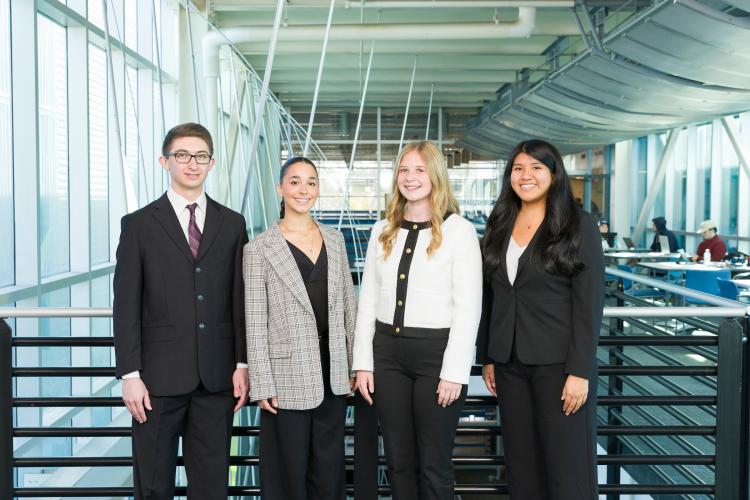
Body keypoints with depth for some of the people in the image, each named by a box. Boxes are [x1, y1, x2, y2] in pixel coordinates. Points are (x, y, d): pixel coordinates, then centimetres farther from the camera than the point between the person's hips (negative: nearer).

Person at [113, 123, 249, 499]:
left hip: (217, 376, 2)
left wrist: (242, 363, 1)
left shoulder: (232, 224, 8)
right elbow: (126, 306, -3)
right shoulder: (139, 224, 1)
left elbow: (240, 299, 6)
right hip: (159, 375, -2)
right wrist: (130, 374, -8)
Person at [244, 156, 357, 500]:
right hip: (288, 378, -4)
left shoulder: (334, 239, 7)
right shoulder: (259, 249, -6)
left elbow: (348, 305, 10)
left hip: (333, 375, 4)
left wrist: (355, 364, 8)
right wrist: (262, 385, -9)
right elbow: (255, 323, -7)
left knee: (329, 471, 15)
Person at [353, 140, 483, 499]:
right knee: (398, 460, 13)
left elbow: (468, 306, -8)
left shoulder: (459, 230, -5)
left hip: (436, 351, -4)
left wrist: (454, 372, -12)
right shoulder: (383, 230, 10)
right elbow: (368, 299, 10)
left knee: (434, 465, 5)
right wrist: (363, 362, 5)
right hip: (387, 351, 5)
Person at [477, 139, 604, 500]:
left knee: (565, 469, 2)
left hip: (558, 363, -4)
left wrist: (580, 371, -14)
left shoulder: (579, 226, -5)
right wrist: (487, 357, 10)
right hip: (509, 363, 5)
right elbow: (490, 299, 12)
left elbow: (589, 304, -10)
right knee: (521, 465, 12)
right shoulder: (499, 226, 9)